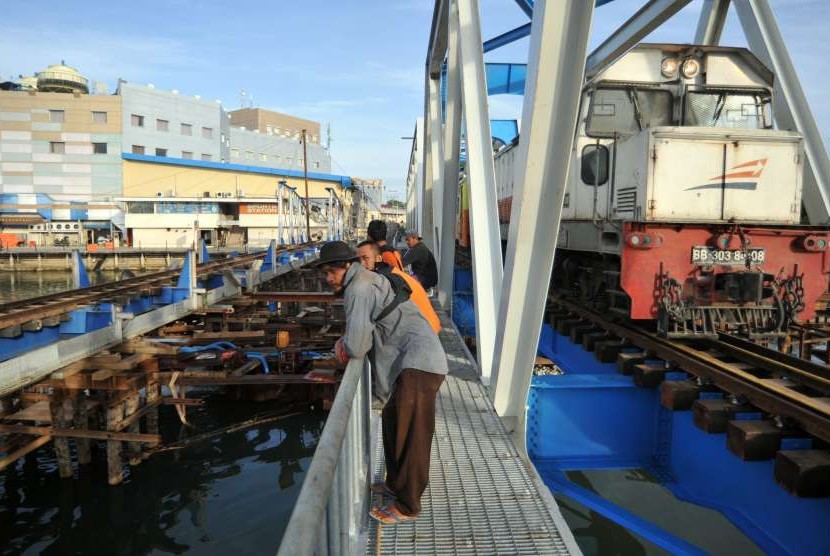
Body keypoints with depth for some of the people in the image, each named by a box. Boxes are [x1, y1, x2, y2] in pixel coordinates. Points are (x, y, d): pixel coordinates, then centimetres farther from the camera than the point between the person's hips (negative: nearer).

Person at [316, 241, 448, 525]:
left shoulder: (360, 287, -15)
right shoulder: (365, 282, 16)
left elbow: (357, 347, -22)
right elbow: (363, 328, 28)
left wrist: (347, 344, 1)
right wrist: (344, 339, 9)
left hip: (418, 365, -11)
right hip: (413, 362, 11)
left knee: (411, 436, -1)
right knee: (392, 422, 22)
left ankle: (406, 506, 11)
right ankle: (395, 483, 38)